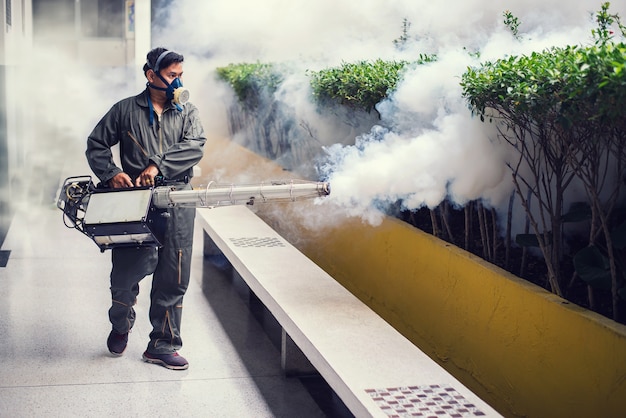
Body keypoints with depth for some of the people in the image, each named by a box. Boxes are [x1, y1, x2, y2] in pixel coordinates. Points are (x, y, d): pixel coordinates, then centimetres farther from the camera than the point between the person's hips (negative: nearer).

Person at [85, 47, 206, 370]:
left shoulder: (187, 113, 12)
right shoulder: (126, 110, 9)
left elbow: (194, 147, -6)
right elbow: (96, 145, 13)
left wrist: (158, 165, -19)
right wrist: (111, 173, -6)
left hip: (177, 202, 1)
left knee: (172, 279, 2)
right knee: (126, 272, 2)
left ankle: (163, 345, 13)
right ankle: (120, 326, 32)